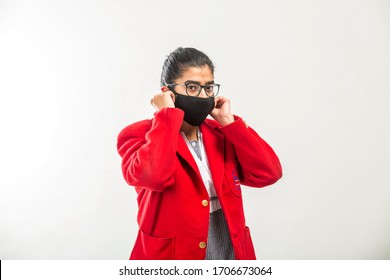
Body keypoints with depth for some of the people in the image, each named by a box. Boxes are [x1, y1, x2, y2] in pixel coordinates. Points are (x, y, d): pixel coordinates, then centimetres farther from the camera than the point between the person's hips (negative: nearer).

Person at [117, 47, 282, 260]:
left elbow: (268, 174, -6)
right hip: (173, 258, -4)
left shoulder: (221, 133, 4)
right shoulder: (138, 135, -10)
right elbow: (151, 176, -31)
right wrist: (168, 115, -20)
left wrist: (229, 122, -8)